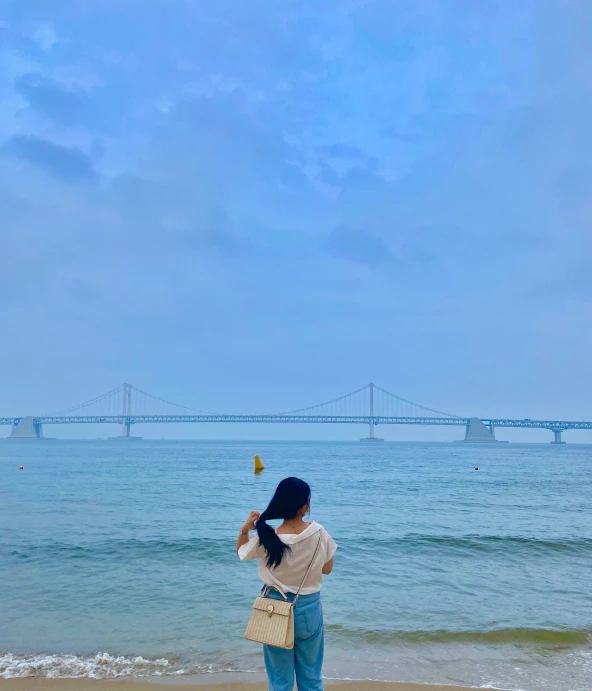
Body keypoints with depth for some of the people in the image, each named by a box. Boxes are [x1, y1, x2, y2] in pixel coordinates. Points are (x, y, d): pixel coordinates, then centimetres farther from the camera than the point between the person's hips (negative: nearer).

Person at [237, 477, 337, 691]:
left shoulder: (266, 539, -19)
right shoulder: (319, 534, -17)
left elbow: (241, 552, 3)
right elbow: (327, 569, 0)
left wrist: (245, 529, -9)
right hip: (309, 609, 1)